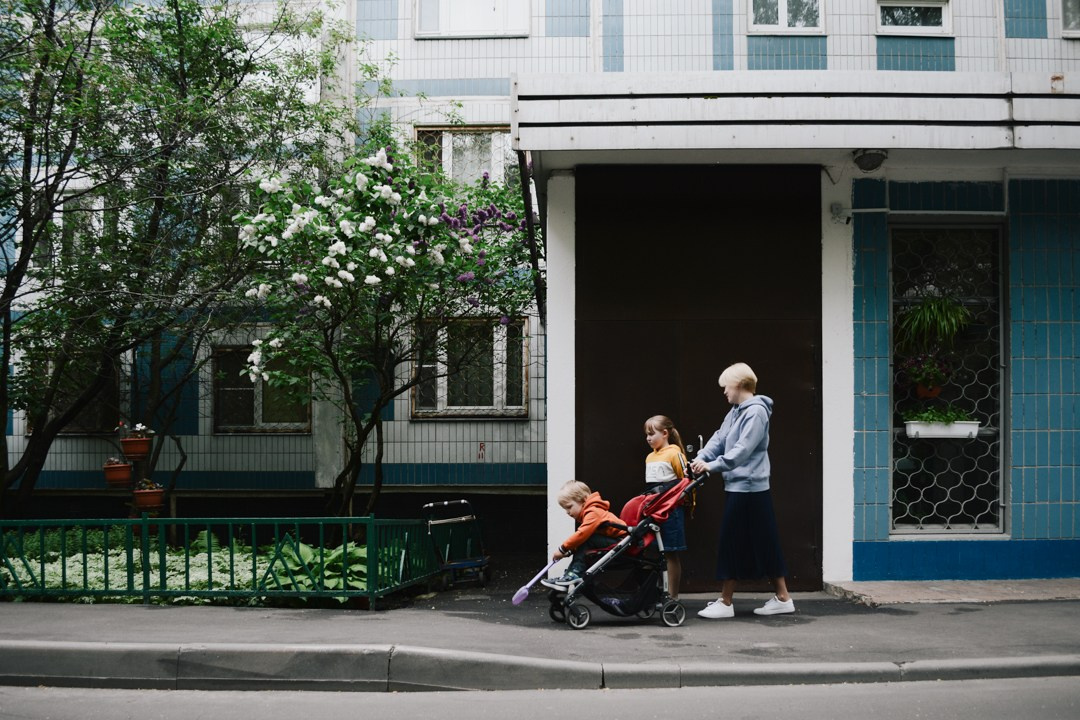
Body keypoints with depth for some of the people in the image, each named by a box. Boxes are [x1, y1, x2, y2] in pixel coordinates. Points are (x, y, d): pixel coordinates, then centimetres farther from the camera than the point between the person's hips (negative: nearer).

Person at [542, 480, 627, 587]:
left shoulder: (593, 513, -19)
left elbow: (582, 534, -29)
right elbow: (581, 535, 8)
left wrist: (563, 549, -23)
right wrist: (569, 551, -8)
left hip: (619, 541, -10)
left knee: (587, 540, -22)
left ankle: (575, 573, -23)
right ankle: (568, 574, -8)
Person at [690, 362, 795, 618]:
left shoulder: (756, 412, -15)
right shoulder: (736, 412, 15)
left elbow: (743, 449, -22)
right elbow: (719, 439, 12)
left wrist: (712, 465, -22)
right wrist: (700, 458, -3)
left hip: (749, 488, -9)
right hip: (737, 487, 9)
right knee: (764, 543, 11)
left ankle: (725, 602, 4)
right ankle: (782, 598, 17)